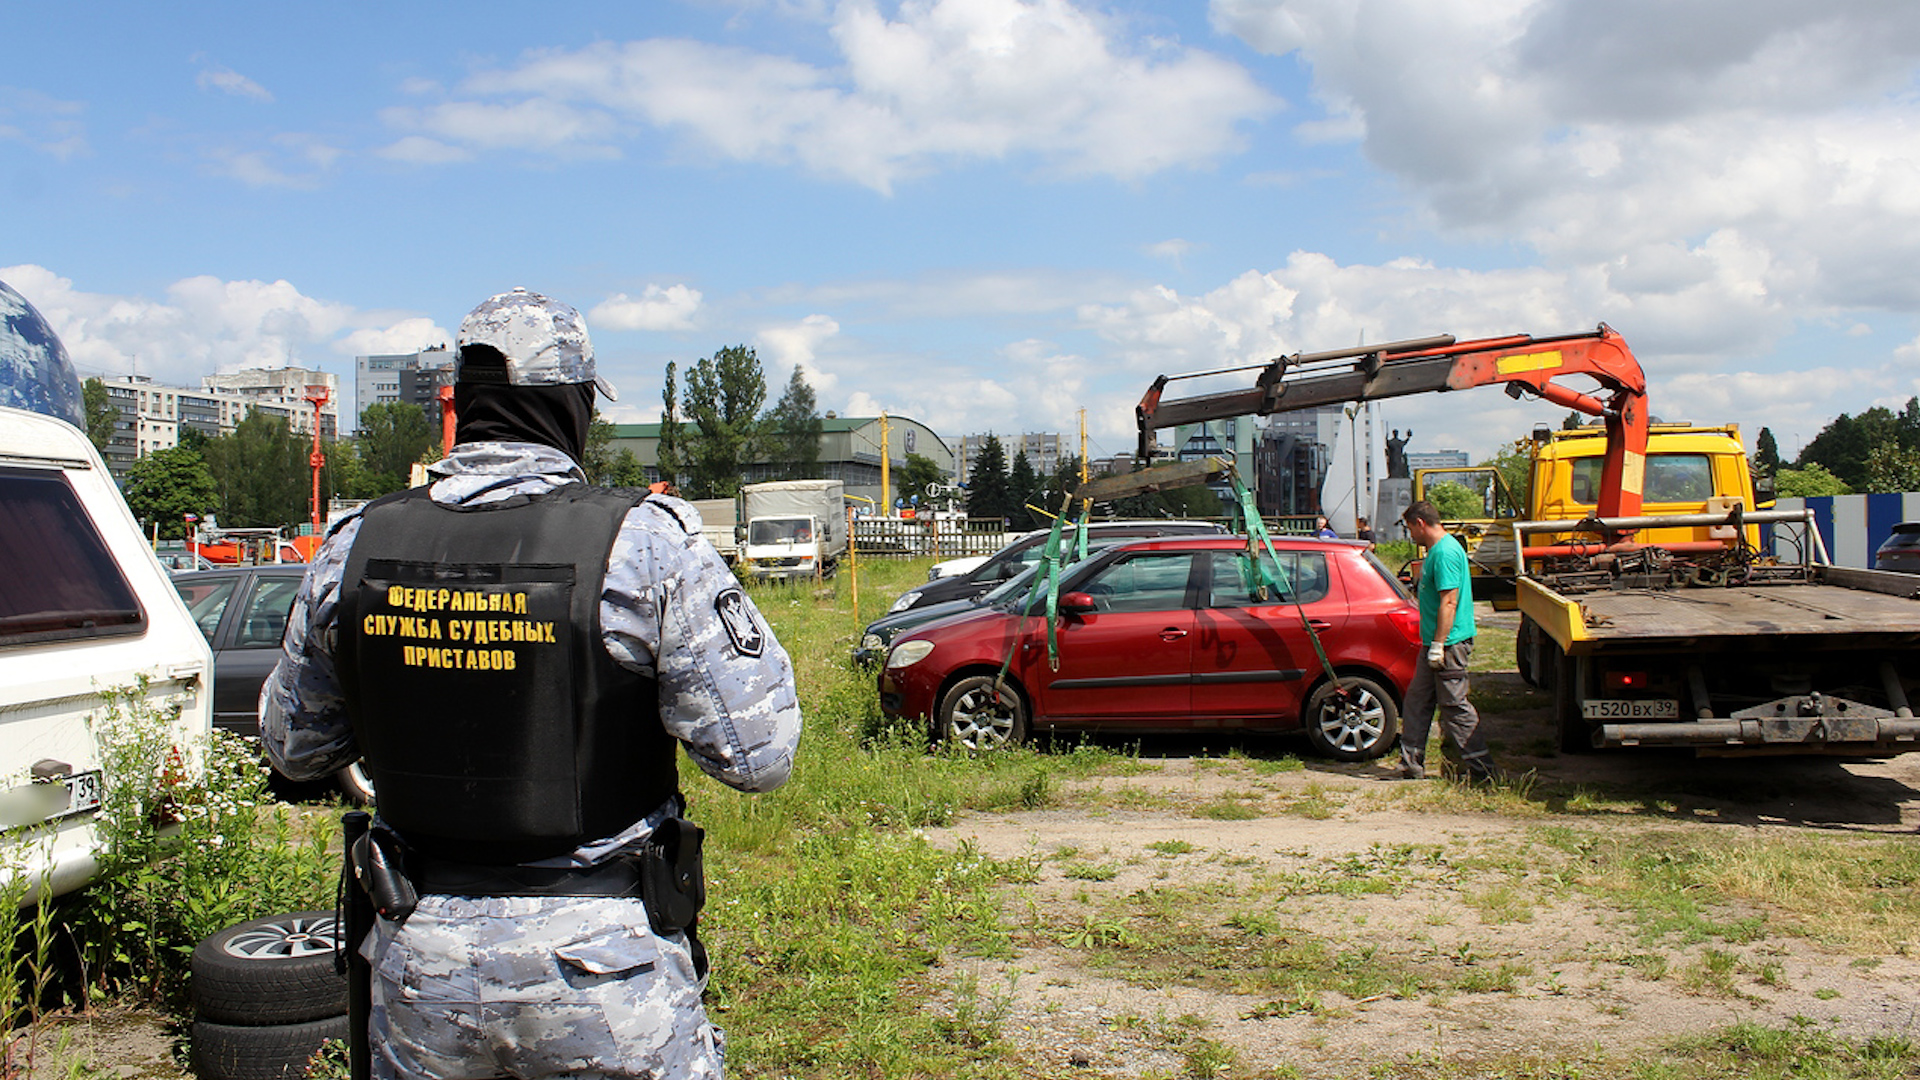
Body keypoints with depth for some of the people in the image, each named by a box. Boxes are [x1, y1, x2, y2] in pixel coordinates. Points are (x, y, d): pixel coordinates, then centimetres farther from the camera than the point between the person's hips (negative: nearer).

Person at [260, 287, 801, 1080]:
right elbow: (758, 754, -15)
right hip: (603, 967, -3)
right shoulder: (646, 543, -16)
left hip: (422, 961, 4)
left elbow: (292, 748, 11)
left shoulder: (354, 548, -3)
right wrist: (716, 597, -1)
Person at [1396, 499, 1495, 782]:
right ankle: (1410, 766, 20)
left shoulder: (1446, 552, -18)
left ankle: (1481, 770, 3)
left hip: (1449, 643, -11)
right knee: (1417, 702, 13)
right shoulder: (1435, 550, 15)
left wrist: (1438, 645, -24)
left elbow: (1449, 601, -23)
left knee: (1454, 706, -5)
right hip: (1433, 643, 11)